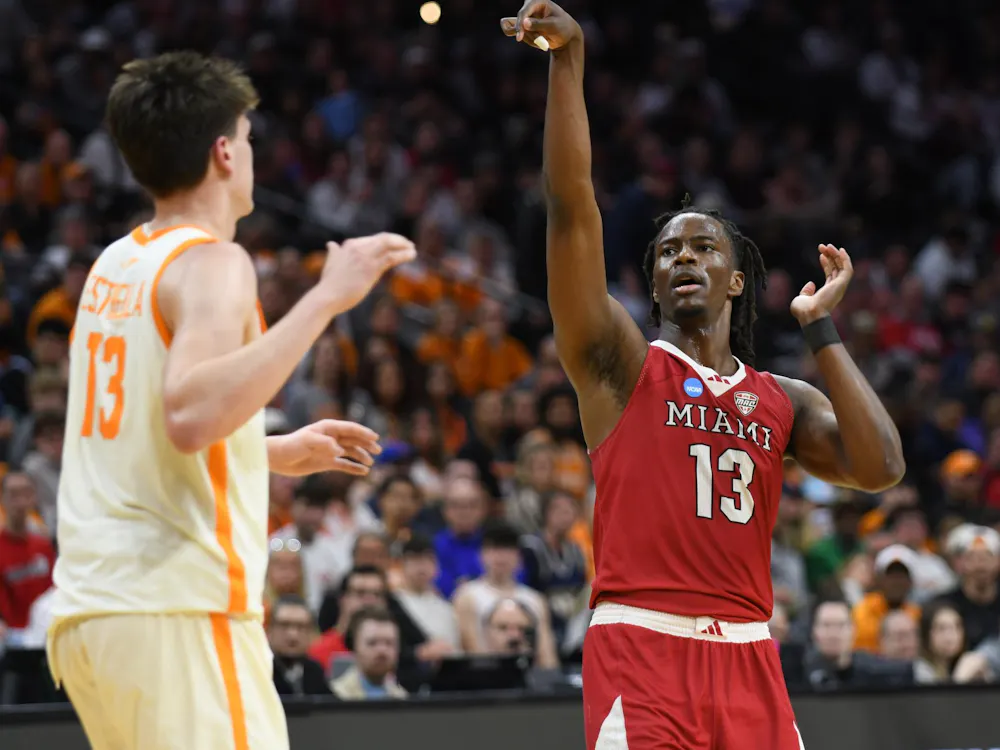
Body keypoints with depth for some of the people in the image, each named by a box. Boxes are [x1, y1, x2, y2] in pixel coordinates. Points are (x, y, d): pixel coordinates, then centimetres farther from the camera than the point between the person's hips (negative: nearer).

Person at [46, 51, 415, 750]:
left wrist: (278, 454, 34)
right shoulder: (211, 262, -10)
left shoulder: (114, 265, 16)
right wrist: (324, 299, -26)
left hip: (91, 607, 9)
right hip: (177, 607, -9)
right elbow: (189, 416, -28)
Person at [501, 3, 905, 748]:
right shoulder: (620, 364, 6)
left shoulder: (785, 401, 16)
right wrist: (568, 62, -14)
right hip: (640, 653, -4)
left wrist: (821, 329, 3)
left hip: (748, 658, 4)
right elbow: (573, 205, -5)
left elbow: (880, 467, -3)